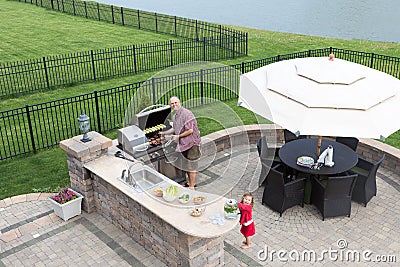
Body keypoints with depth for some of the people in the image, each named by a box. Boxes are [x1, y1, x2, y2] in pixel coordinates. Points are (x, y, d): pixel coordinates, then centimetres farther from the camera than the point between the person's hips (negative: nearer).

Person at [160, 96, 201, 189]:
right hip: (184, 143, 9)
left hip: (192, 143, -9)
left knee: (191, 165, -2)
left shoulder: (186, 114, -21)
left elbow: (190, 130, -25)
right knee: (186, 164, 20)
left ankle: (192, 187, 7)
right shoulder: (175, 116, 8)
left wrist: (178, 136, -16)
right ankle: (190, 182, 36)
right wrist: (164, 133, 24)